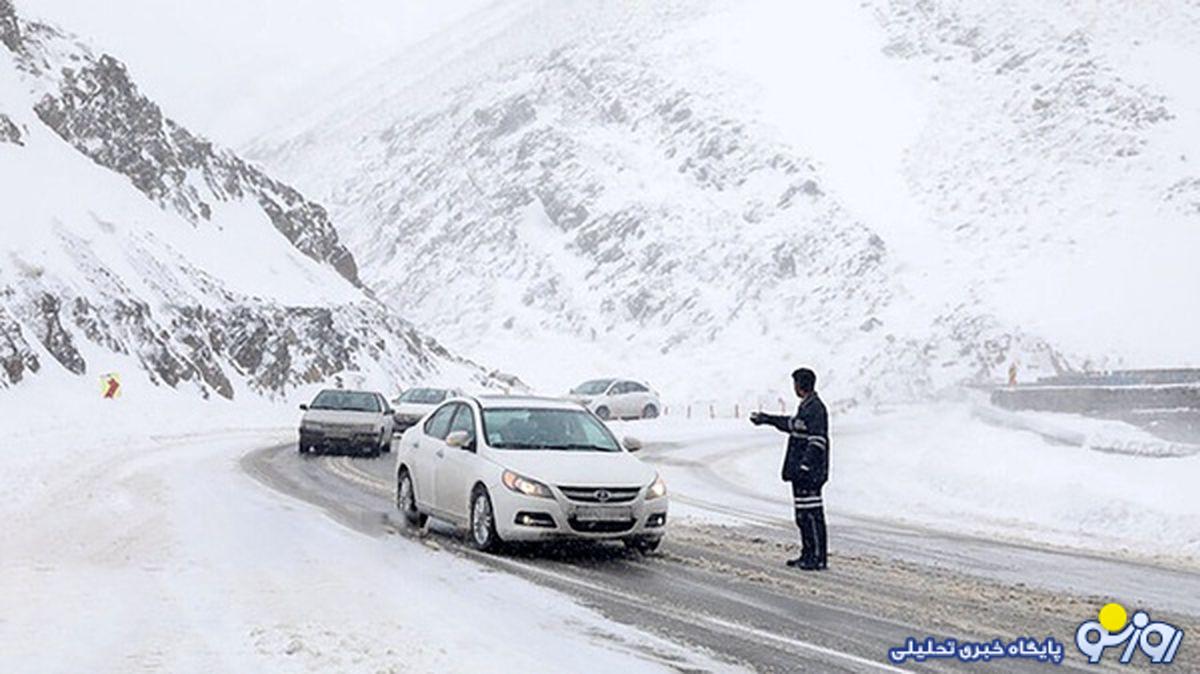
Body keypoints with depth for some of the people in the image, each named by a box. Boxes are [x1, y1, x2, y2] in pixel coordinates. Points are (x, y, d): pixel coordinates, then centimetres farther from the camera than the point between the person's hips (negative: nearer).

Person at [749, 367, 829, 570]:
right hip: (801, 471, 10)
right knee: (803, 515, 14)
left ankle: (818, 557, -4)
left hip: (810, 472, -10)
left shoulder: (816, 408, -16)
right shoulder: (806, 406, 15)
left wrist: (805, 466, -25)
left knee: (812, 514, -8)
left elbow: (817, 441, -22)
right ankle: (808, 555, 21)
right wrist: (766, 419, 42)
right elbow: (792, 424, 33)